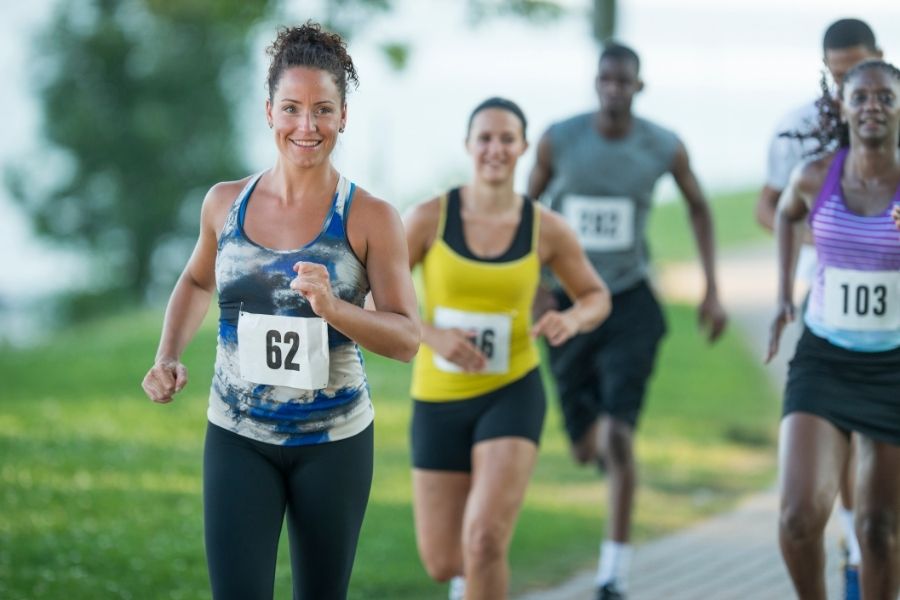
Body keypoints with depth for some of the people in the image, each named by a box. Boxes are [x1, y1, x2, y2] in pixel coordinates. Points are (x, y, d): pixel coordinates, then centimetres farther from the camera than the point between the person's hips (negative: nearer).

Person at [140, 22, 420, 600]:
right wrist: (169, 357, 5)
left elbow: (407, 338, -12)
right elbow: (197, 282, 20)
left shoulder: (370, 219, -9)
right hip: (238, 439, 1)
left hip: (334, 443, -1)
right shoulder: (225, 204, 0)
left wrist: (333, 308, -28)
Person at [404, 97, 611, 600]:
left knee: (484, 541, -23)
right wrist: (431, 333, -21)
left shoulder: (547, 228, -5)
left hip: (512, 394, -1)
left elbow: (597, 297, 9)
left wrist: (571, 320, -14)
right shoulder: (430, 218, -8)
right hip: (439, 400, 1)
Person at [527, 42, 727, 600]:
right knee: (587, 448, 7)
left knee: (618, 436, -18)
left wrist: (713, 289, 6)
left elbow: (699, 206, 9)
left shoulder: (665, 148, -9)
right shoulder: (559, 140, -9)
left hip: (631, 303, -2)